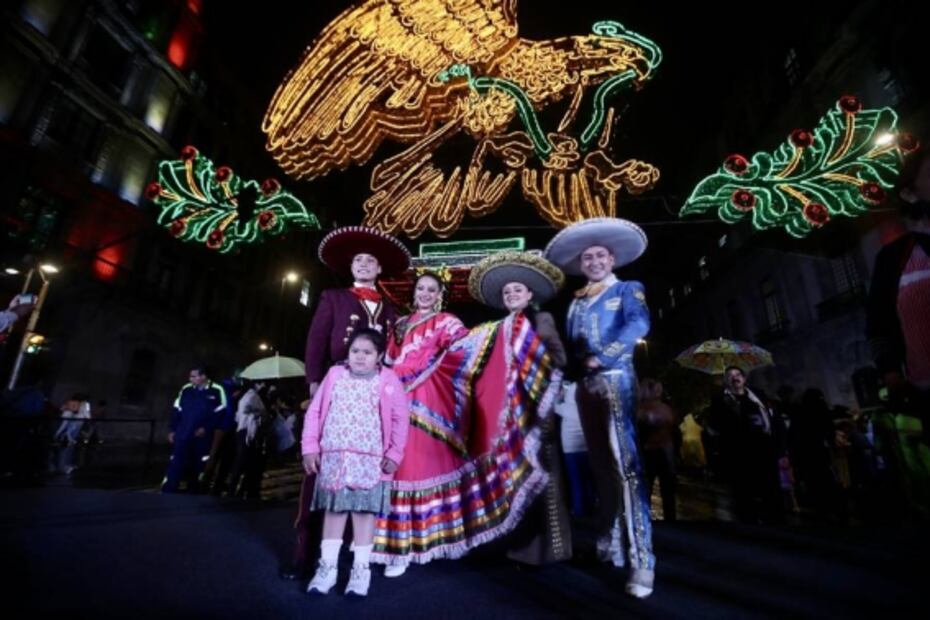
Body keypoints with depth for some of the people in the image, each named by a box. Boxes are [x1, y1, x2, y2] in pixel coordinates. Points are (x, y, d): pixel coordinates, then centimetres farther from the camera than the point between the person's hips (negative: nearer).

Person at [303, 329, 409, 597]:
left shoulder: (389, 381, -4)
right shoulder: (334, 376, 4)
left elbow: (400, 419, -4)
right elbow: (315, 412, 6)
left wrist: (394, 454, -9)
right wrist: (309, 447, 2)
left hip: (371, 459, -2)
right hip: (333, 456, 3)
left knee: (365, 510, 5)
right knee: (333, 508, 12)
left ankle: (361, 568, 20)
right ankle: (327, 566, 26)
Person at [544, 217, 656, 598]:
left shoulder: (628, 289, 4)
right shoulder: (576, 301, 20)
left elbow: (639, 325, -15)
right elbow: (569, 343, 14)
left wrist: (602, 357, -18)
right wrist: (575, 366, -4)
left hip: (615, 380, -6)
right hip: (586, 385, 6)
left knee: (626, 464, -11)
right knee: (601, 466, 12)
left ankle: (641, 559, -6)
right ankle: (609, 543, 23)